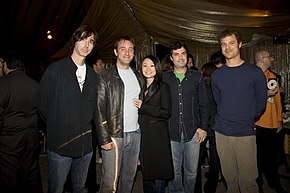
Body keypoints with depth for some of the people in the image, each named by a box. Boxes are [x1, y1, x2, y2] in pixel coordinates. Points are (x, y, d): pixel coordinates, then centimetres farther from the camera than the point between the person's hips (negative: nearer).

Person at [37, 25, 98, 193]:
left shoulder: (92, 74, 9)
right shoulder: (55, 69, -7)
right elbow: (43, 105, -4)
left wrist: (86, 125, 6)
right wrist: (56, 126, 2)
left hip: (86, 144, 4)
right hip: (60, 143, -4)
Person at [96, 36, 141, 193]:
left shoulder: (137, 75, 13)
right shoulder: (106, 76, -5)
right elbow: (99, 110, -9)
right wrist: (104, 138, -13)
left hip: (135, 134, 5)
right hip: (114, 135, -5)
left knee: (129, 177, 15)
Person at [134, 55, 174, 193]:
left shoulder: (163, 87, -3)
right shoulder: (140, 87, 11)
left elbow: (166, 112, -12)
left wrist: (143, 107, -12)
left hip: (158, 135, -4)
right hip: (143, 134, 5)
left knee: (159, 173, 2)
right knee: (145, 172, 14)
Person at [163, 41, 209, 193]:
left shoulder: (196, 77, 5)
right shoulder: (164, 78, 3)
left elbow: (204, 104, 6)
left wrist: (203, 127, -1)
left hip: (193, 132, 1)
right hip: (171, 133, 0)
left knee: (191, 171, 12)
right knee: (174, 171, 12)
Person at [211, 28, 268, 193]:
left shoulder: (255, 72, -2)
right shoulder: (217, 75, 7)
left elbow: (261, 102, 5)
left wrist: (246, 120, 8)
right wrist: (226, 119, 8)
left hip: (246, 134, -3)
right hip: (222, 133, 3)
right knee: (230, 177, 13)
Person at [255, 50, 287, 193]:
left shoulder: (272, 77, 12)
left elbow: (277, 99, 15)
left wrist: (279, 120, 12)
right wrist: (265, 94, -19)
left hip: (273, 124, 6)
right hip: (257, 124, -6)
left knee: (272, 156, 17)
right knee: (258, 156, 7)